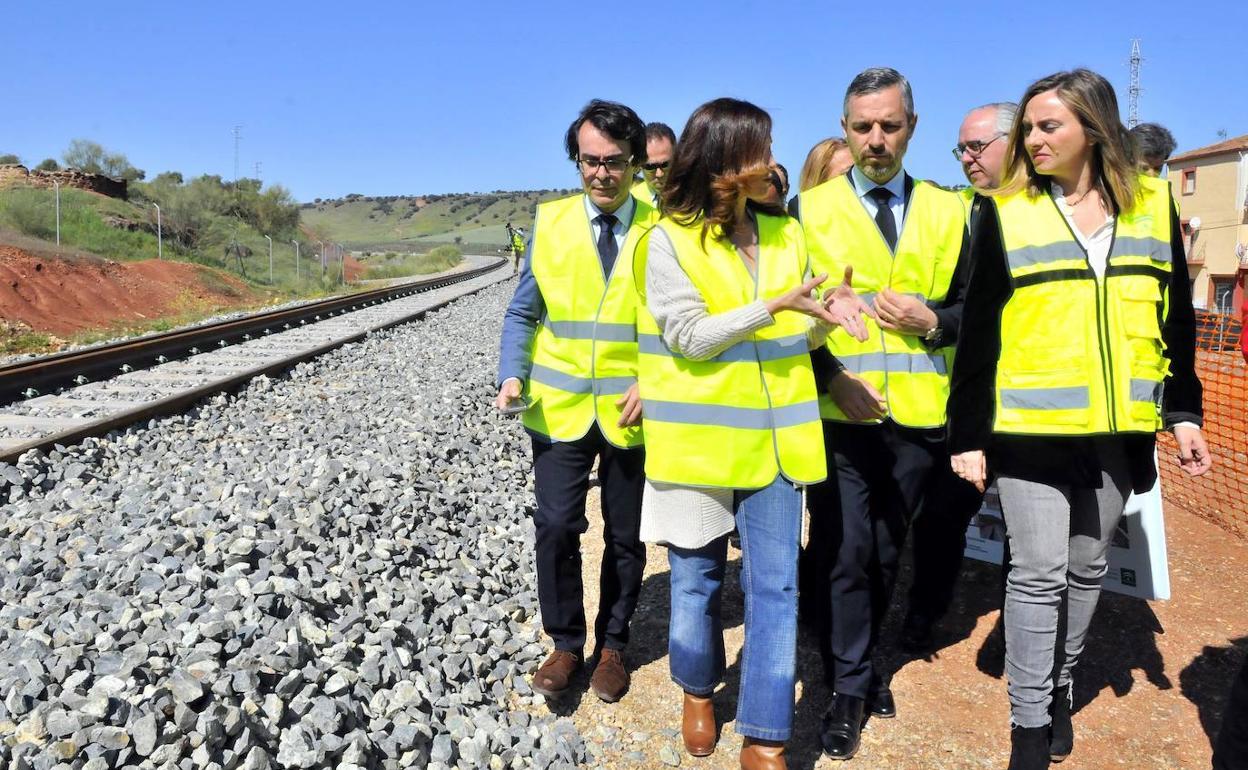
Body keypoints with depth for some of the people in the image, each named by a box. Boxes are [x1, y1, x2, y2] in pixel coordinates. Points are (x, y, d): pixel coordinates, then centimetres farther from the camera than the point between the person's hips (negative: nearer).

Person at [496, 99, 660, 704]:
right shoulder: (550, 222, 2)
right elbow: (523, 313, 6)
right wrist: (514, 376, -8)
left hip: (632, 412, 0)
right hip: (560, 406, 1)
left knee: (625, 537, 11)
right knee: (556, 528, -2)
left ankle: (611, 645, 31)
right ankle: (565, 644, 20)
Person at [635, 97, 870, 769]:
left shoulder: (784, 232, 8)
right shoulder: (669, 239, -6)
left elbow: (797, 332, 13)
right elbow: (690, 337, -14)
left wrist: (824, 317, -9)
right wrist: (771, 308, -21)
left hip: (773, 437, 3)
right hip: (699, 437, -3)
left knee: (775, 588, 2)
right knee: (697, 581, 12)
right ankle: (698, 688, 39)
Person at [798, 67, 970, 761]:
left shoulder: (947, 212, 9)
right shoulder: (811, 209, 2)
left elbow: (972, 308, 10)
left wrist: (929, 321, -11)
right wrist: (830, 375, -14)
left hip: (918, 417, 3)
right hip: (839, 414, -2)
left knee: (888, 550, 15)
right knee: (844, 552, -1)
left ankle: (861, 660, 34)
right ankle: (851, 687, 14)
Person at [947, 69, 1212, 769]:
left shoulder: (1153, 204, 5)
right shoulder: (1005, 213, -3)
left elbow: (1176, 318, 12)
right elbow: (978, 333, -3)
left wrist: (1184, 412, 8)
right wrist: (968, 434, -5)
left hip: (1118, 430, 3)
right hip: (1032, 427, -3)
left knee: (1088, 567, 14)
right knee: (1039, 573, 0)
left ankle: (1060, 687, 34)